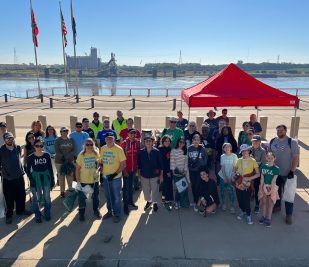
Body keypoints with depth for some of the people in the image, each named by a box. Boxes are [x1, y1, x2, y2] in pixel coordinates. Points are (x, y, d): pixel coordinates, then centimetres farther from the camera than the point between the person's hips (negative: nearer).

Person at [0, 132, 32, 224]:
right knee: (9, 198, 5)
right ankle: (9, 215, 23)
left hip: (19, 177, 3)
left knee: (21, 195, 14)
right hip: (7, 179, -3)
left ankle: (21, 210, 35)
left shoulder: (18, 148, -1)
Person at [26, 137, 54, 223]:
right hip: (35, 178, -1)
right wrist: (32, 181, -12)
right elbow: (28, 170, -3)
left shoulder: (47, 155, -7)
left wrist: (52, 179, 2)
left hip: (46, 177, 1)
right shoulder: (30, 157, -10)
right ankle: (37, 215, 24)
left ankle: (47, 214, 30)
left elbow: (50, 168, 1)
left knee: (47, 197, 12)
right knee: (36, 198, 5)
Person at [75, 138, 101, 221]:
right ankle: (81, 213, 30)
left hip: (95, 180, 2)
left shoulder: (97, 154, -5)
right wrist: (78, 181, -9)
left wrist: (98, 170, -18)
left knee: (95, 197, 17)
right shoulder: (81, 155, -8)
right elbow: (77, 169, -6)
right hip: (83, 181, -1)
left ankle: (96, 211, 39)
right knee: (82, 198, 9)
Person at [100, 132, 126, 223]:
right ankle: (110, 211, 37)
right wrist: (101, 173, 4)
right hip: (105, 177, 5)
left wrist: (115, 174, -19)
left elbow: (123, 164, -13)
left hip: (116, 177, -5)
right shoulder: (102, 148, 2)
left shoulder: (118, 149, -13)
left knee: (116, 197, 7)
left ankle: (117, 214, 22)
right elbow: (101, 161, 13)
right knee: (108, 196, 19)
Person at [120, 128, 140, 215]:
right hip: (126, 169, -4)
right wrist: (124, 169, -12)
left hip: (134, 168, 4)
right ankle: (125, 205, 14)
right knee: (126, 187, 3)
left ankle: (130, 201, 34)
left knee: (131, 186, 18)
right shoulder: (124, 143, -12)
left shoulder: (138, 143, -1)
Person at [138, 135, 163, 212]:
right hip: (144, 175, 2)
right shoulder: (141, 152, -5)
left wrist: (161, 175, -3)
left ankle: (155, 203, 32)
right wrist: (139, 174, 6)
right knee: (146, 190, 15)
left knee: (155, 190, 9)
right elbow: (139, 164, 4)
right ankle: (148, 201, 40)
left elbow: (161, 164, -4)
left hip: (155, 175, -2)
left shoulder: (156, 152, -10)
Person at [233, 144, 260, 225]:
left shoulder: (253, 161, -8)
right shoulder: (239, 160, 2)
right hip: (238, 184, 4)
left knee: (246, 201, 0)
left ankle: (248, 215, 24)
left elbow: (258, 174, -9)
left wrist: (249, 178, -20)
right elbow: (235, 169, 16)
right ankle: (243, 211, 41)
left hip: (247, 185, -3)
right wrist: (235, 174, -5)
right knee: (240, 200, 14)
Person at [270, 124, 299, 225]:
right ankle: (277, 206, 39)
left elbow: (296, 157, -12)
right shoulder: (272, 141, 2)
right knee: (276, 191, 19)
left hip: (287, 173, -4)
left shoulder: (292, 142, -11)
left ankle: (289, 214, 13)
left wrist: (292, 171, -17)